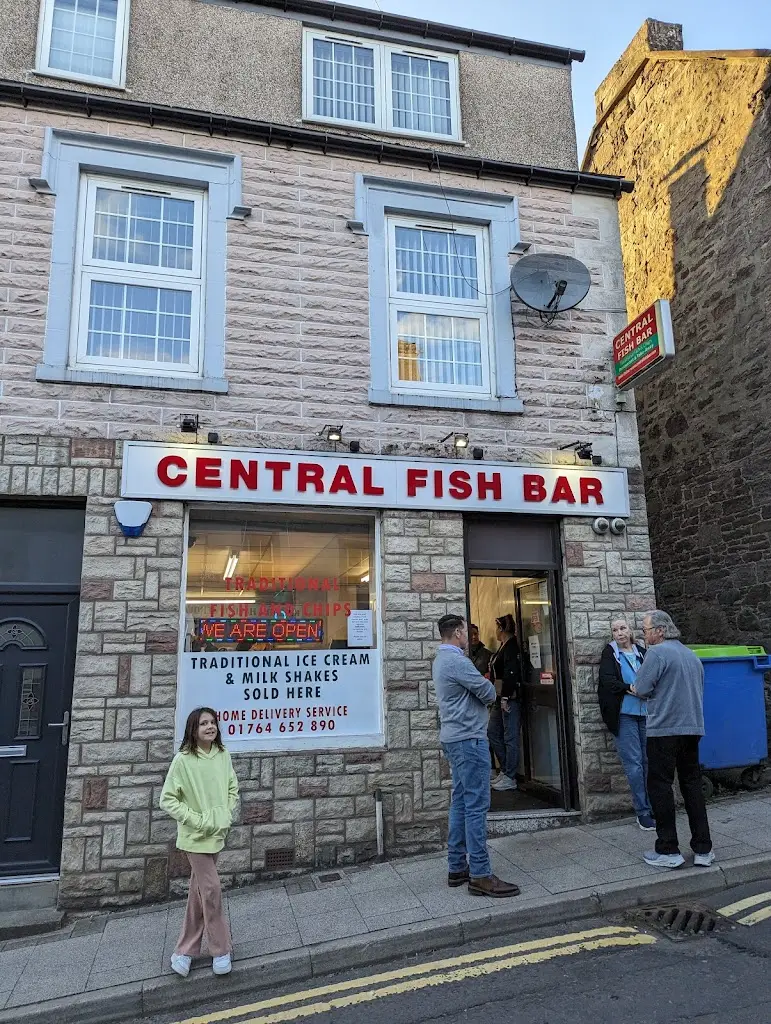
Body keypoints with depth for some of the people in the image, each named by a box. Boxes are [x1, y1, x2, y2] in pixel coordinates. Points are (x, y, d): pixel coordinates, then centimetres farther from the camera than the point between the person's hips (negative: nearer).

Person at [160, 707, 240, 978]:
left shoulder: (223, 756, -3)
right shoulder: (183, 760, -17)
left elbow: (233, 789, 10)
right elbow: (167, 800, -13)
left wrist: (226, 815, -3)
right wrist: (196, 820, -17)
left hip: (217, 834, 5)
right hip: (196, 836, -5)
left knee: (199, 891, 15)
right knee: (212, 889, -2)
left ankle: (185, 950, 29)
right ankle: (221, 949, 17)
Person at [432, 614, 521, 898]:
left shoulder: (441, 660, 15)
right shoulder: (457, 661, -19)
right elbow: (488, 693, -12)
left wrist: (481, 689, -2)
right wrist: (489, 691, 8)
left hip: (454, 738, 11)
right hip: (469, 738, -11)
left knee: (460, 802, 13)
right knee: (477, 806, -6)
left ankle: (457, 868, 19)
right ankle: (480, 876, -2)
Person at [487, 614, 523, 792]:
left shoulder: (512, 647, -15)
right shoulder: (503, 646, 15)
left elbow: (511, 674, -21)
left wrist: (505, 697, -22)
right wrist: (497, 697, 19)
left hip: (510, 698, -11)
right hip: (501, 697, 11)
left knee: (510, 737, -2)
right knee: (493, 733, 15)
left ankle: (510, 778, 5)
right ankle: (505, 770, 24)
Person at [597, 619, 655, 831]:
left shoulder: (642, 652, 14)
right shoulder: (609, 654, 3)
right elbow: (608, 681, -8)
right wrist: (631, 689, -19)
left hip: (645, 712, 3)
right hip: (624, 714, -3)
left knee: (649, 761, 4)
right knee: (634, 763, -3)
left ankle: (653, 807, 15)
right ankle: (643, 812, 4)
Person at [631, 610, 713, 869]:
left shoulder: (657, 652, -11)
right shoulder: (692, 655, 14)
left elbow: (641, 688, -14)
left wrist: (636, 688, 8)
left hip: (664, 729, -7)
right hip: (693, 728, 8)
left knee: (660, 787, 1)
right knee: (693, 786, 13)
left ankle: (668, 851, 5)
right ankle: (703, 849, 15)